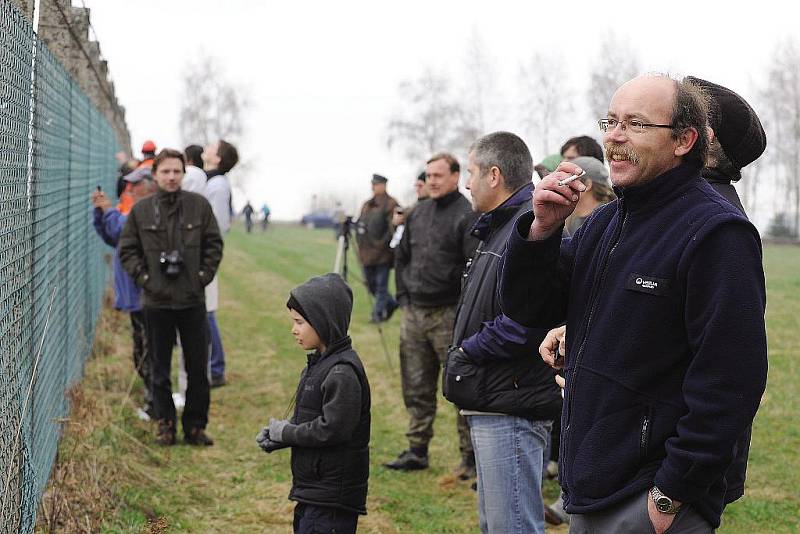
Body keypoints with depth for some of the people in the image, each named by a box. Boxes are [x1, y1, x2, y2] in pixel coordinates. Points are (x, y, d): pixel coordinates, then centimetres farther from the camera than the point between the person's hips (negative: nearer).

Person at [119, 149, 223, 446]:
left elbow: (214, 244, 6)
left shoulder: (199, 205, -1)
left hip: (192, 300, 0)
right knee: (160, 370, 8)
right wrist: (142, 277, -4)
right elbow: (127, 249, 7)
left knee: (198, 368, 5)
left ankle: (195, 426, 17)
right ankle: (165, 425, 21)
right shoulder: (141, 210, 0)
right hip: (156, 301, 0)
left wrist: (204, 275, -3)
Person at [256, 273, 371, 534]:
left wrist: (285, 433, -13)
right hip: (313, 489, 10)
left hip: (333, 494, -10)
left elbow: (333, 428, -25)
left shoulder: (343, 372, -19)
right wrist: (274, 435, 0)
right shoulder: (318, 363, 12)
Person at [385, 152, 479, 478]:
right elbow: (402, 256, 23)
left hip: (449, 315, -7)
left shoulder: (467, 216, -10)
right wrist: (403, 296, 13)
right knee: (417, 387, 13)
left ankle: (471, 456, 7)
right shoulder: (418, 213, 12)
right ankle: (417, 450, 23)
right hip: (415, 313, 7)